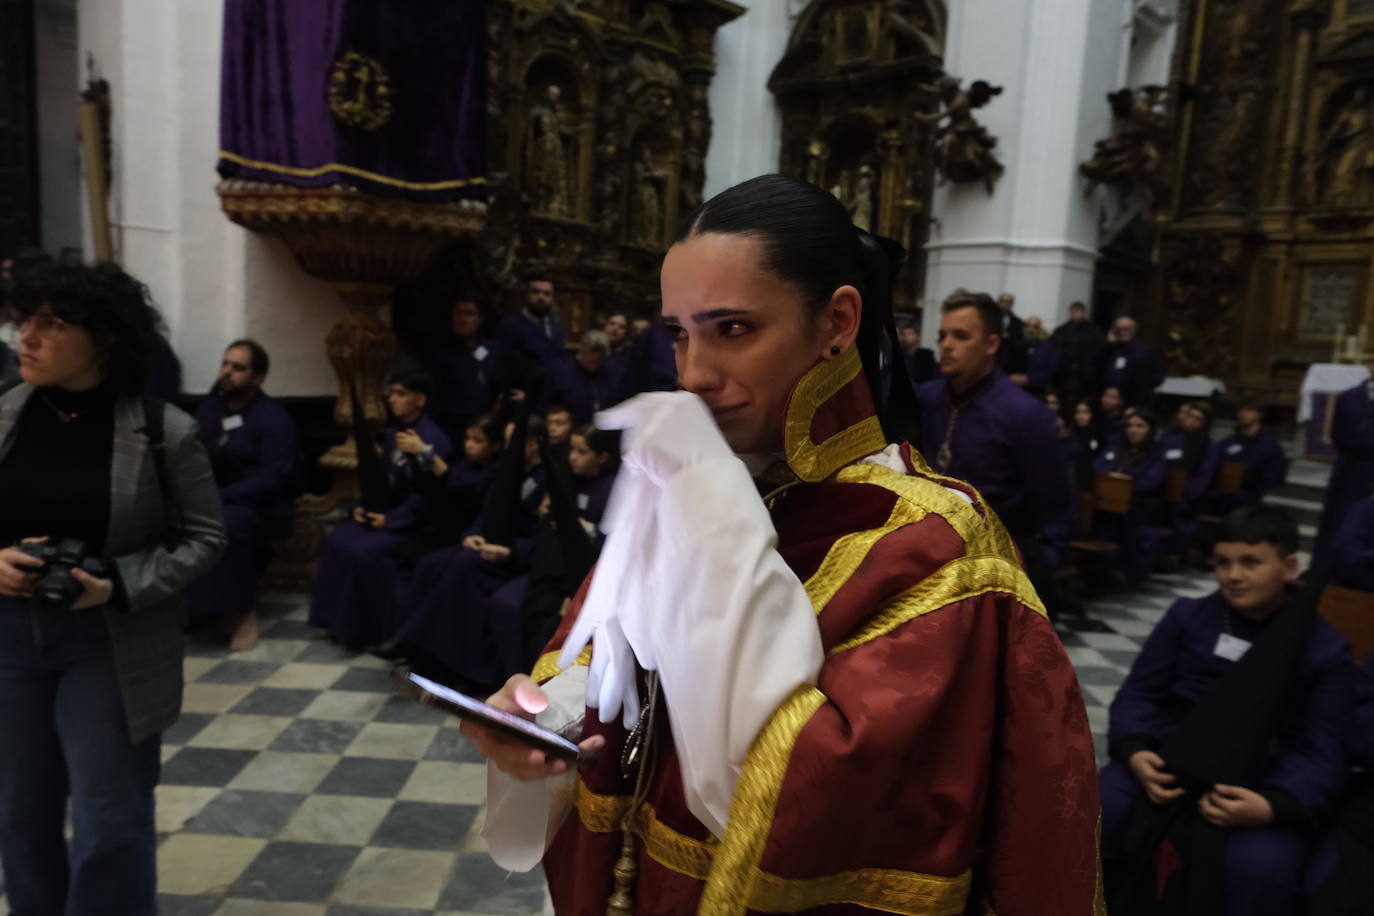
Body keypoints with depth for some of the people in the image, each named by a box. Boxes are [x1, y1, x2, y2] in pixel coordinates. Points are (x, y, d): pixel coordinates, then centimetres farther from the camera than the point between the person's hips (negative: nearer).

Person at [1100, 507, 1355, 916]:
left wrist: (1272, 806, -26)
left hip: (1258, 787, -1)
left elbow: (1320, 754, -5)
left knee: (1259, 866, -32)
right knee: (1093, 817, -25)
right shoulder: (1187, 615, 10)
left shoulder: (1326, 649, 4)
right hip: (1171, 762, 2)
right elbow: (1138, 693, 6)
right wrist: (1135, 752, -17)